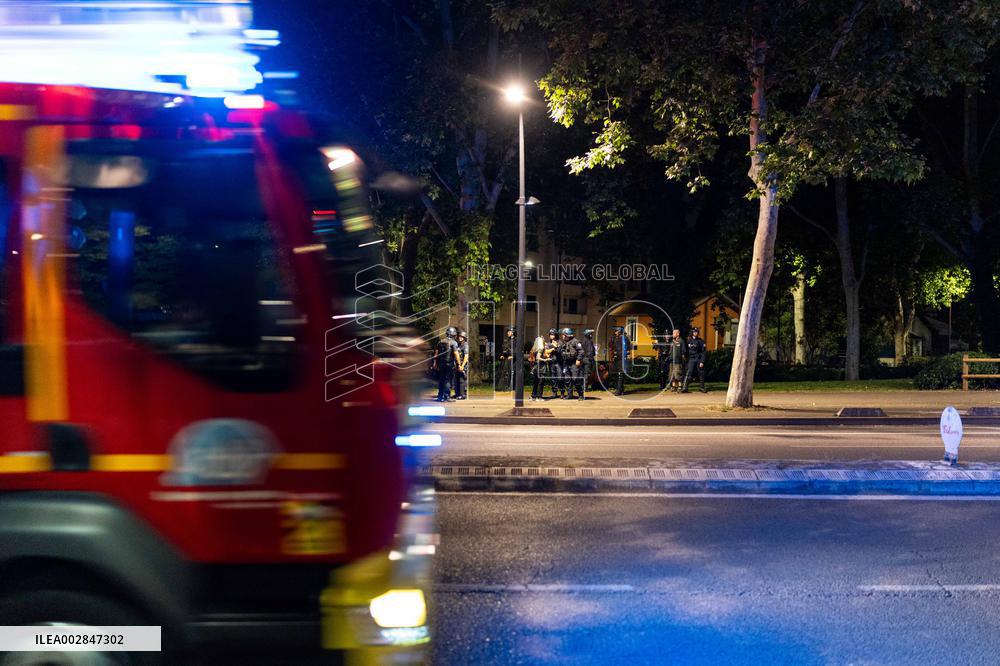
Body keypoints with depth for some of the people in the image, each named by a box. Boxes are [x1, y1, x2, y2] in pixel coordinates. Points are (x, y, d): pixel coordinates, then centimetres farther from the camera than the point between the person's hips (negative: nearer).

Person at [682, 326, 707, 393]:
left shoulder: (701, 341, 2)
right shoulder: (689, 341, 6)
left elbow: (703, 352, -1)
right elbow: (687, 351, 9)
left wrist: (702, 362, -9)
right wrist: (687, 359, 1)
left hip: (699, 359, 0)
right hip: (691, 359, 0)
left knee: (701, 374, 5)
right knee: (689, 373, -11)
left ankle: (702, 388, 18)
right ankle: (685, 388, -16)